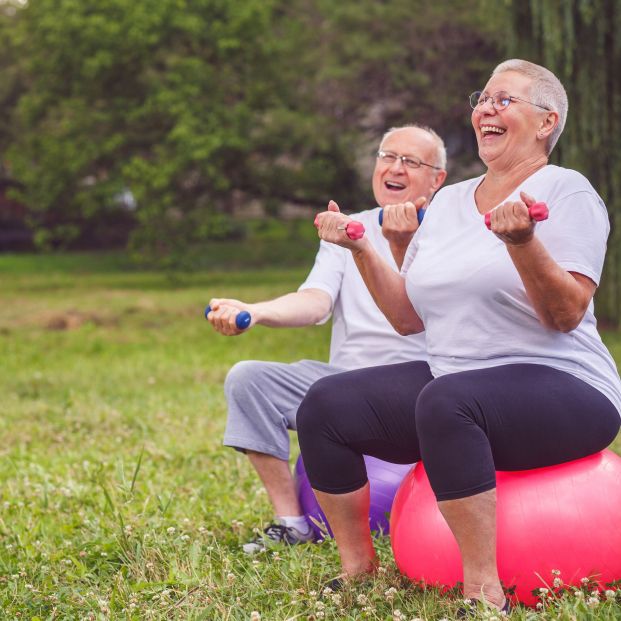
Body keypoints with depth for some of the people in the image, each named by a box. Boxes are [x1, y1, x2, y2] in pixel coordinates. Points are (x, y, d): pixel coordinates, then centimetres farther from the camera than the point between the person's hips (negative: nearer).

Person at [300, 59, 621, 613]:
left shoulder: (565, 191, -3)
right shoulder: (449, 202, 16)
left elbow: (566, 315, -15)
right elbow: (408, 318, 15)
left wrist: (522, 243, -29)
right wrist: (360, 249, 5)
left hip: (560, 386, -7)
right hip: (453, 377, 7)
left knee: (447, 401, -37)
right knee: (325, 405, -10)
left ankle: (484, 591, -30)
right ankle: (357, 568, 4)